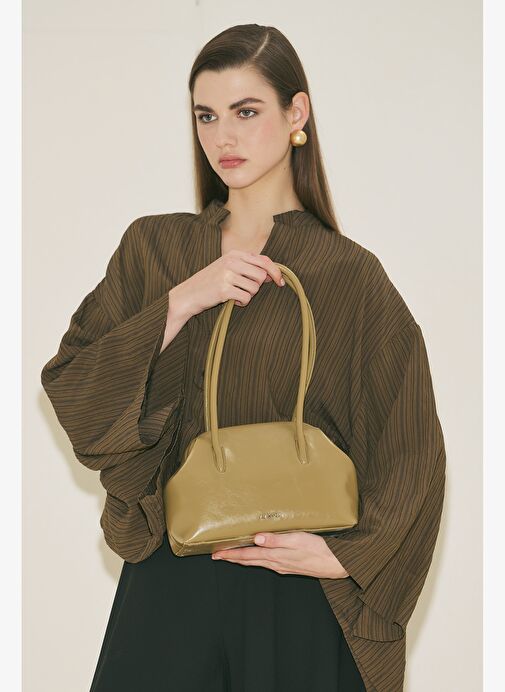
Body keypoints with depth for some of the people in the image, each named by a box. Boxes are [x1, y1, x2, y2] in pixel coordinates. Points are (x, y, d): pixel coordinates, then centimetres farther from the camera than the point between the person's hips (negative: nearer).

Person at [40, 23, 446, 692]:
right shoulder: (153, 247, 4)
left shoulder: (348, 275, -5)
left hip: (297, 587, -2)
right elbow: (71, 391, -4)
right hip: (168, 581, 2)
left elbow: (408, 455, -3)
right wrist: (181, 303, -13)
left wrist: (345, 556, -14)